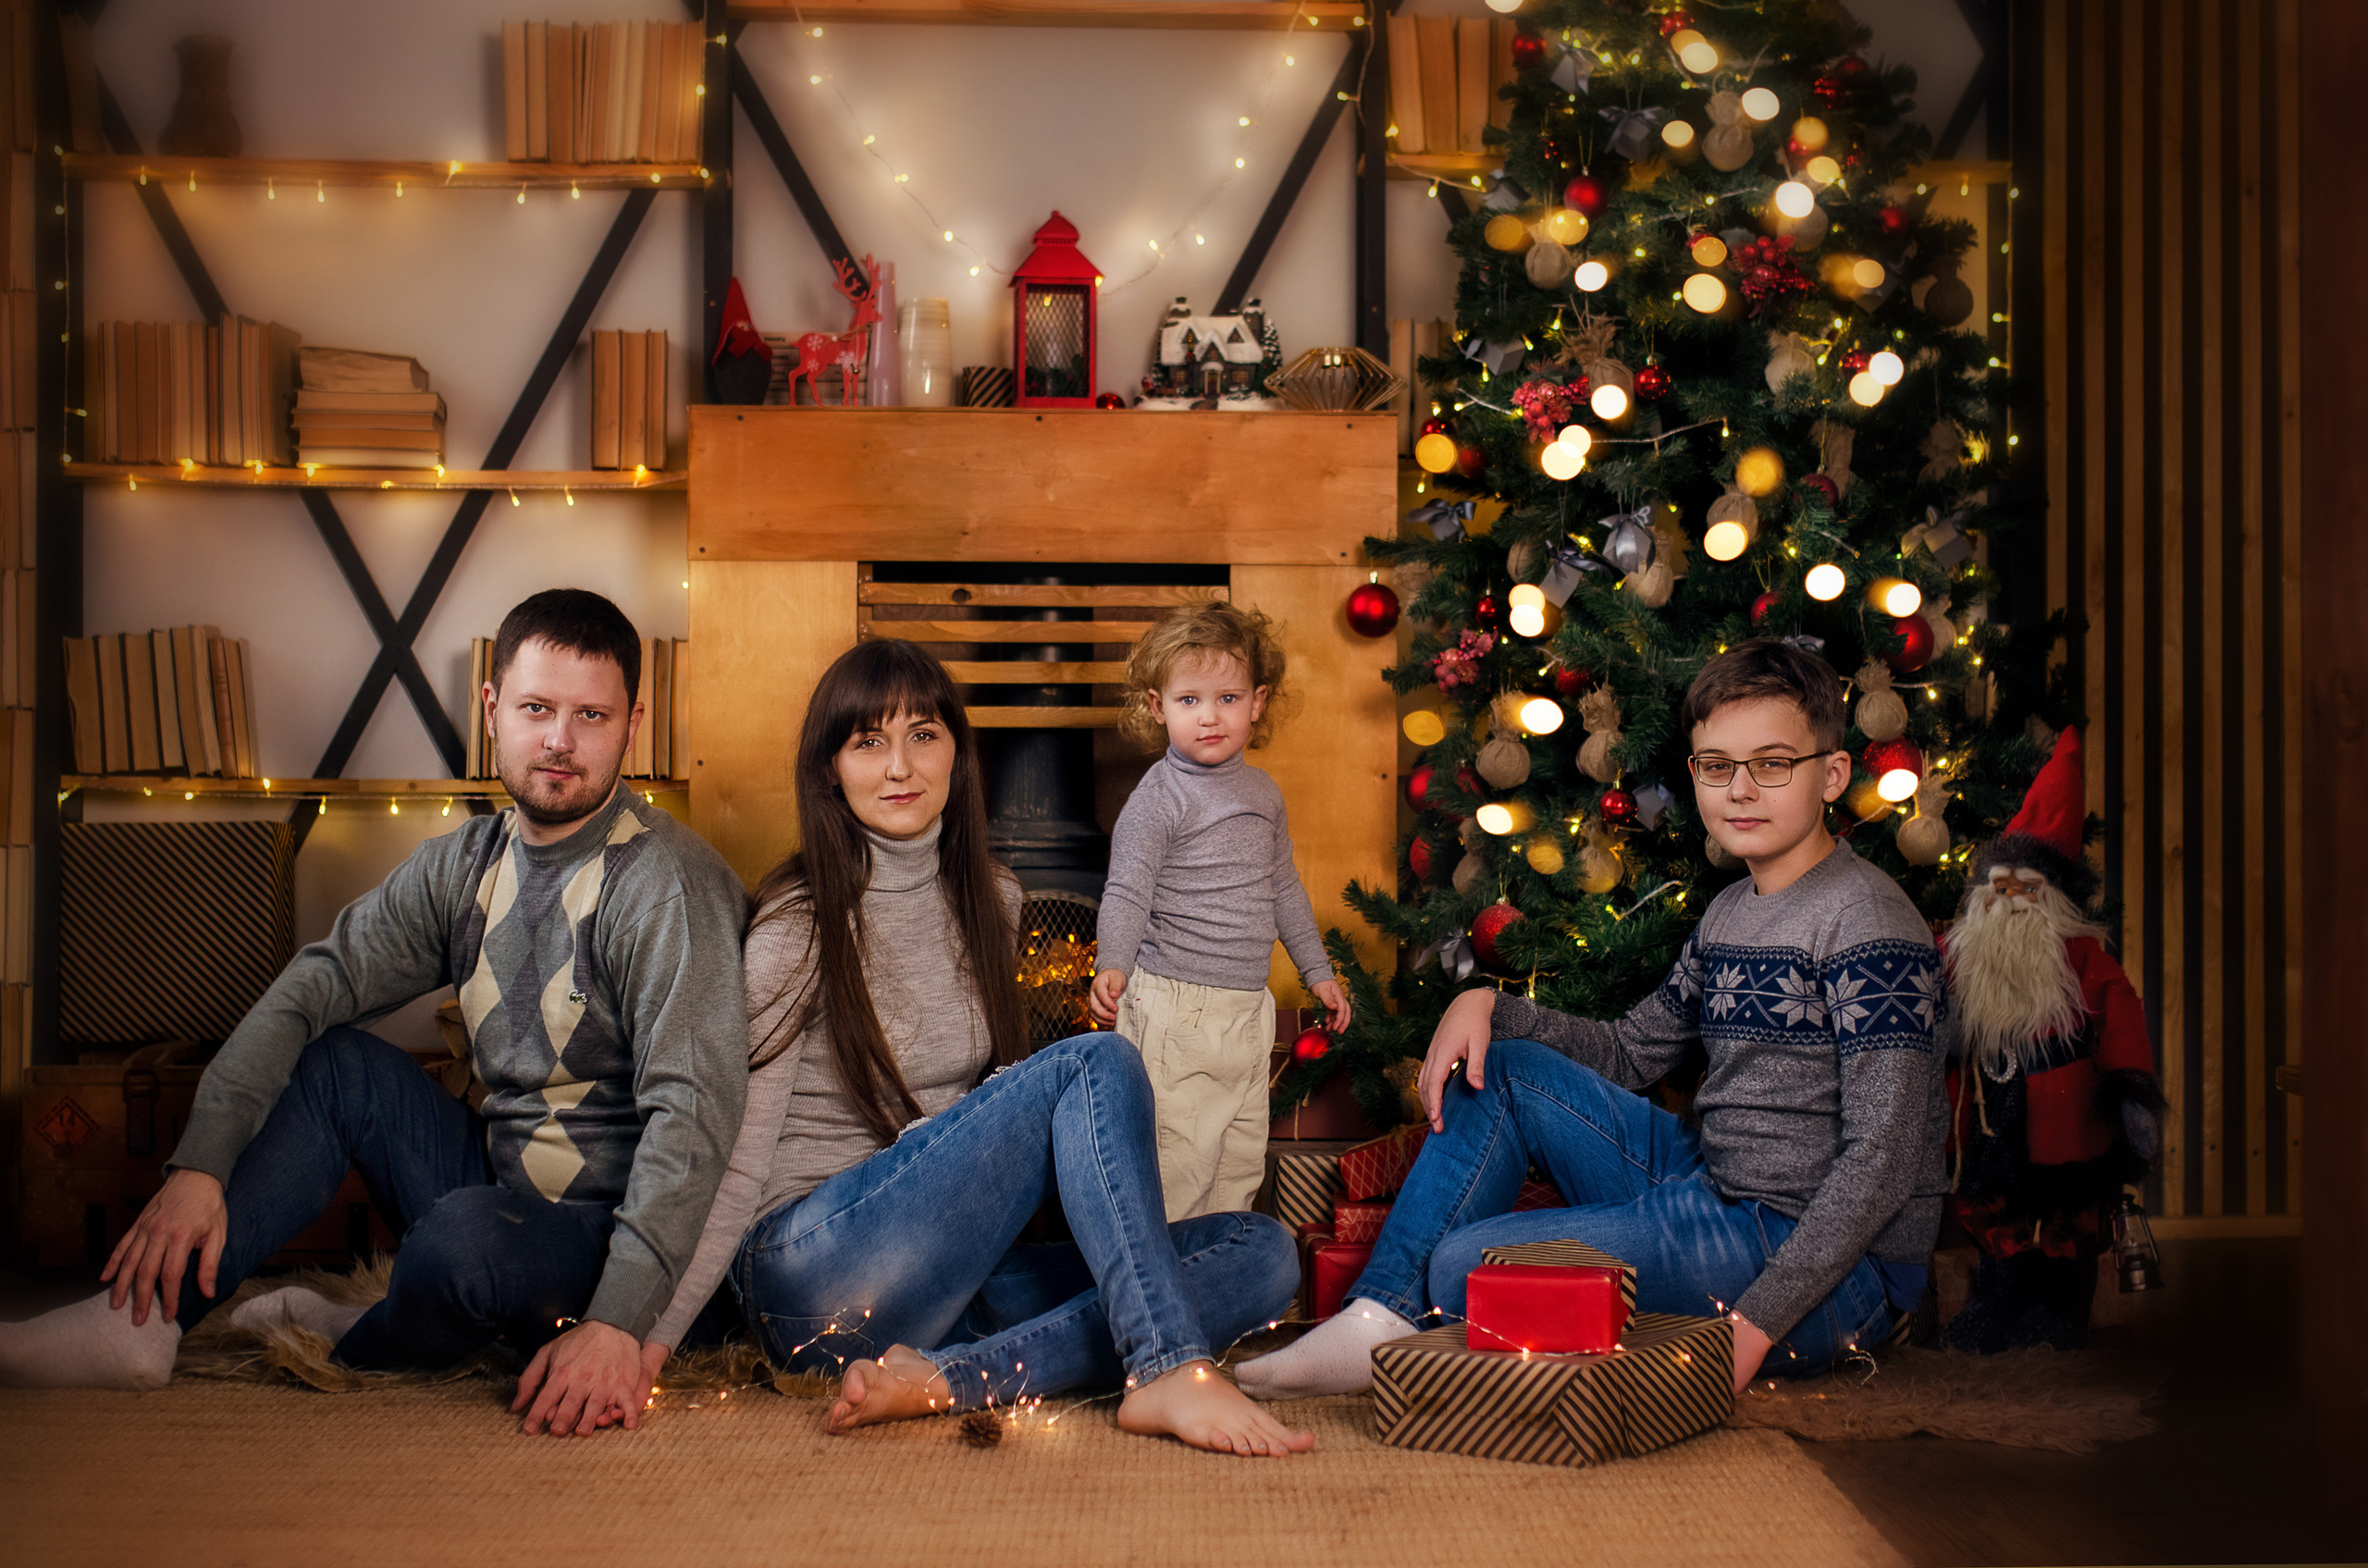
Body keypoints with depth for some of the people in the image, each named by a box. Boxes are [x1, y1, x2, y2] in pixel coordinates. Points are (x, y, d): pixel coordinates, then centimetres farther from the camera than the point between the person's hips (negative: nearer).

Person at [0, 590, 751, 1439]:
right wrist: (199, 1164, -12)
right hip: (500, 1183, 7)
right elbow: (311, 985, 1)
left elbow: (693, 1110, -26)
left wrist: (617, 1324, -36)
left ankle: (356, 1352, -1)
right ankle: (136, 1321, -7)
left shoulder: (667, 881, -18)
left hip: (617, 1239, -7)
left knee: (465, 1233, -34)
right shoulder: (464, 863, 5)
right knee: (332, 1062, -3)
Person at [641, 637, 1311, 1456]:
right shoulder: (799, 925, -5)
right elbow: (737, 1153, -9)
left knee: (1262, 1253, -11)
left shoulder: (992, 902, 13)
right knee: (1096, 1062, -21)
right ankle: (1168, 1370, -33)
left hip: (954, 1274, 7)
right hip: (815, 1276, -6)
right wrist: (650, 1335, -18)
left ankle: (947, 1376, -26)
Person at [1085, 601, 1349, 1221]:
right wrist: (1112, 968, -32)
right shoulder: (1158, 797, -10)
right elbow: (1126, 893, -16)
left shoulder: (1264, 793, 11)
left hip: (1248, 1008, 7)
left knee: (1243, 1155, 13)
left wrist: (1316, 969, 25)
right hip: (1174, 1011, -7)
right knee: (1178, 1160, -8)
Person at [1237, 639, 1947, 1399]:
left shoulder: (1867, 921, -16)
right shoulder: (1730, 914, 12)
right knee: (1499, 1068, 5)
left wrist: (1758, 1321, -26)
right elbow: (1627, 1054, 20)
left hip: (1828, 1269, -9)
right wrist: (1490, 1008, 3)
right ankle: (1380, 1324, 1)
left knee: (1464, 1267, -21)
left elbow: (1882, 1161, -21)